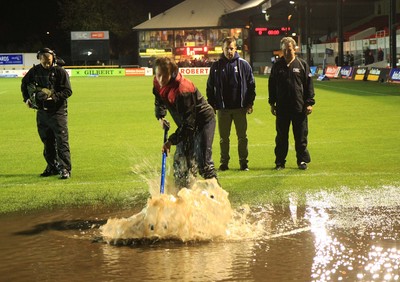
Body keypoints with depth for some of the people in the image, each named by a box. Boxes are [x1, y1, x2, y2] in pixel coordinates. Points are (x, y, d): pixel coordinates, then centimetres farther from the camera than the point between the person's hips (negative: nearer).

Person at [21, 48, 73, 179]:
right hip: (41, 111, 5)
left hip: (57, 111, -5)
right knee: (47, 142, 13)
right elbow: (24, 83, 21)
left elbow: (68, 91, -11)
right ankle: (52, 167, 24)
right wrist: (26, 98, 8)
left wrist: (53, 97, -23)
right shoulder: (35, 71, 4)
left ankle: (65, 169, -6)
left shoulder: (60, 72, -9)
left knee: (62, 141, -8)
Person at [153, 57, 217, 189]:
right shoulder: (158, 84, -9)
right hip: (187, 124, 9)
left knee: (202, 160, -17)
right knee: (180, 159, 10)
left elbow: (188, 122, -32)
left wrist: (171, 141, -29)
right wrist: (160, 117, 1)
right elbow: (159, 101, 17)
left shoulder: (182, 90, -34)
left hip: (203, 121, -9)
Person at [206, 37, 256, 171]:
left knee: (242, 137, 4)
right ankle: (224, 162, 15)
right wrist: (212, 105, 1)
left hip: (240, 107, -1)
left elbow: (251, 85, 4)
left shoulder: (244, 65, 1)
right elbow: (210, 88, 7)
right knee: (224, 138, 7)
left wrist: (250, 103, -2)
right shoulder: (216, 66, 4)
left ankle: (243, 162, 12)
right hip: (222, 108, 1)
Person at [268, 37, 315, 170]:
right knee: (281, 137, 6)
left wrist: (309, 103, -3)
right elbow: (271, 85, 11)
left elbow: (309, 85, 2)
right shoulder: (277, 66, 6)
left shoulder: (302, 65, 2)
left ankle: (302, 160, 14)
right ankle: (280, 162, 13)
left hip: (299, 108, -1)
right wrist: (272, 103, 6)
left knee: (301, 137, 4)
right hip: (282, 108, 1)